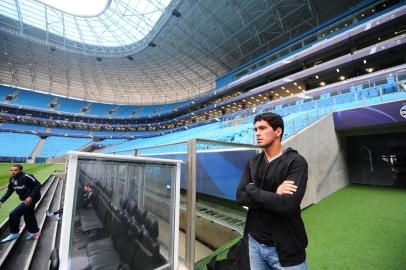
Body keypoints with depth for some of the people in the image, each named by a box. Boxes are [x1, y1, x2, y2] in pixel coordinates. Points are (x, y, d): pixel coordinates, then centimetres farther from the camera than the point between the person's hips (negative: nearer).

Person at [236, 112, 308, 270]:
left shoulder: (296, 161, -16)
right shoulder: (252, 163, -1)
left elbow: (287, 205, -27)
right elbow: (240, 197, -10)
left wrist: (252, 190, -16)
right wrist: (274, 196, -21)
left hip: (286, 248, -4)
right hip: (255, 242, 5)